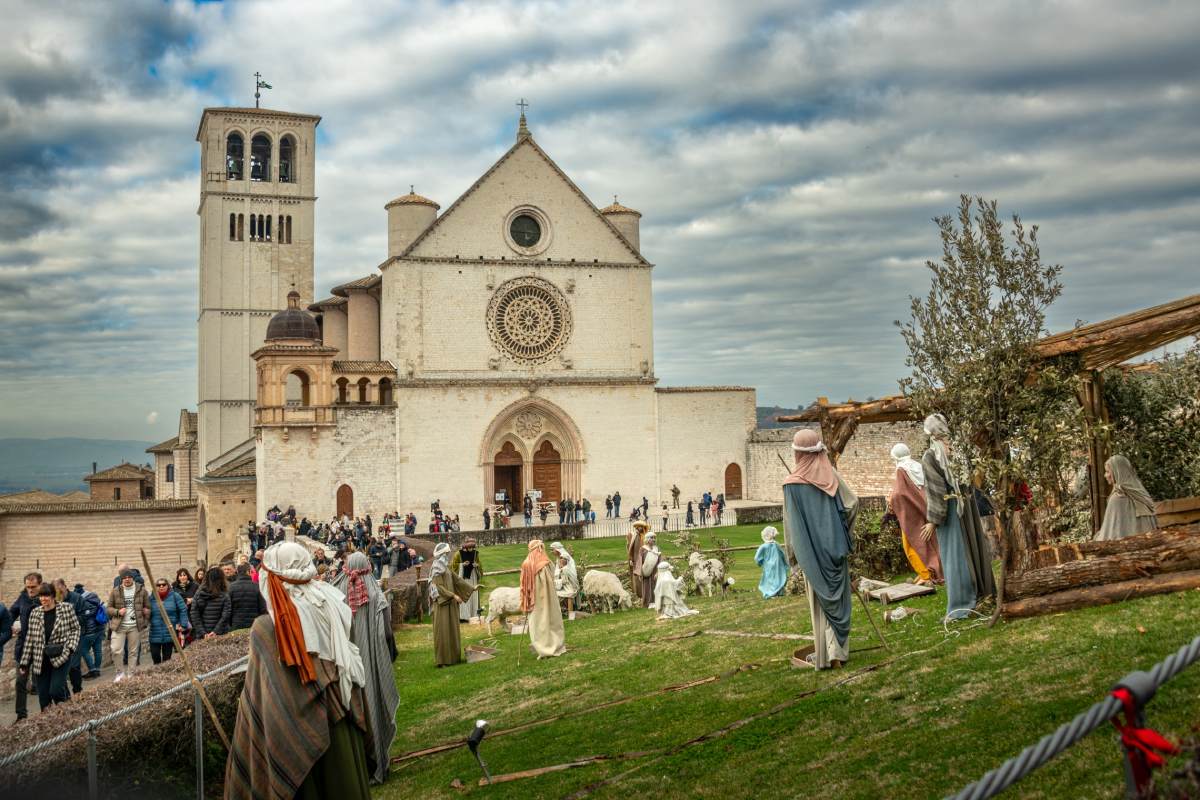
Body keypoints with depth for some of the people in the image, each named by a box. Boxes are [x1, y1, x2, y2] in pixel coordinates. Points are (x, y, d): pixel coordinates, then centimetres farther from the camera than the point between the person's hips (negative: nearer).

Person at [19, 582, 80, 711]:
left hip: (61, 658, -3)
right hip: (40, 661, 4)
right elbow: (30, 638, 7)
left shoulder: (67, 609, -5)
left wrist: (70, 647, -12)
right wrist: (24, 662, 7)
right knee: (43, 697, 6)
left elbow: (75, 629, 3)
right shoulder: (34, 613, 3)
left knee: (56, 690, -14)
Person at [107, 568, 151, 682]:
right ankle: (120, 673, 11)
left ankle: (131, 674, 16)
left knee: (134, 652, 6)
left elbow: (147, 607, 8)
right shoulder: (115, 591, 0)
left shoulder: (141, 590, 1)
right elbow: (109, 608, 7)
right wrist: (117, 611, -13)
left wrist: (145, 621, 2)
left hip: (135, 626, 0)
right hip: (119, 626, 0)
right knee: (116, 650, -8)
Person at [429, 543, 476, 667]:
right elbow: (439, 587, -18)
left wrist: (472, 588, 21)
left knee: (452, 630, 11)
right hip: (442, 604, -9)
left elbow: (457, 580, 20)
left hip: (450, 604, 9)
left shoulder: (446, 568, 13)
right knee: (443, 631, -6)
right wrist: (453, 596, -20)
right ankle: (442, 660, -2)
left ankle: (452, 656, 18)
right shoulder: (437, 569, -13)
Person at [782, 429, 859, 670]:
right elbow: (852, 503, -6)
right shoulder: (831, 474, -3)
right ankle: (841, 650, 16)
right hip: (836, 547, 2)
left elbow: (790, 522, -7)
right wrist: (844, 532, 9)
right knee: (838, 597, 12)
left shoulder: (793, 483, -10)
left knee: (820, 600, 7)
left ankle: (825, 655, 10)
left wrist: (793, 553, 3)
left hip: (812, 551, -2)